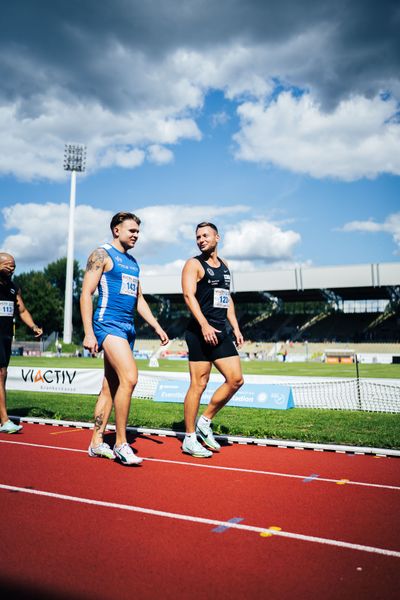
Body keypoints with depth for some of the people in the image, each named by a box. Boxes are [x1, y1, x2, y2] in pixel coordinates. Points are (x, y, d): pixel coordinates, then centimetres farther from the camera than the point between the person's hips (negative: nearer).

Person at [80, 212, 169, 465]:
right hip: (108, 324, -8)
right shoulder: (102, 254, -2)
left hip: (128, 328, 8)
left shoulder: (133, 262, 21)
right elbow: (86, 294, -8)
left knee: (111, 386, 9)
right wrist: (89, 333, -16)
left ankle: (97, 442, 17)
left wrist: (157, 327, 16)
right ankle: (120, 444, -11)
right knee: (129, 377, -21)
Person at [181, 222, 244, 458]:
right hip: (201, 332, -7)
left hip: (221, 332, 7)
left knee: (236, 379, 3)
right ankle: (190, 439, 8)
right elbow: (189, 294, -15)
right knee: (199, 384, -4)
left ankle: (205, 422, 18)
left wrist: (236, 328, 15)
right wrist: (204, 325, -27)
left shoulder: (224, 265, 20)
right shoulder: (194, 264, -2)